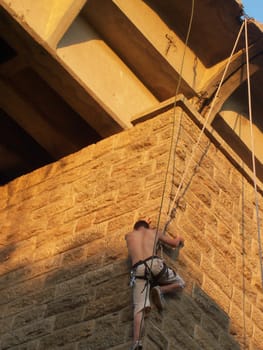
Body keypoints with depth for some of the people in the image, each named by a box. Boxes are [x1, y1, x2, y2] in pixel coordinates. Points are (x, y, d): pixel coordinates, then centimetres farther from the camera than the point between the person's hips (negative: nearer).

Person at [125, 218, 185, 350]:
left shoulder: (128, 236, 29)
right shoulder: (154, 232, 27)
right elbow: (174, 244, 38)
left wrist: (143, 224, 72)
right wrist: (179, 239, 62)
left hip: (138, 270, 1)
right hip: (154, 263, -1)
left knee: (139, 307, -11)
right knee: (180, 283, 22)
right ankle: (160, 290, -8)